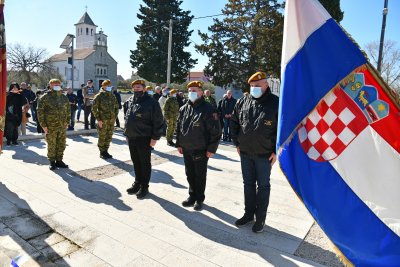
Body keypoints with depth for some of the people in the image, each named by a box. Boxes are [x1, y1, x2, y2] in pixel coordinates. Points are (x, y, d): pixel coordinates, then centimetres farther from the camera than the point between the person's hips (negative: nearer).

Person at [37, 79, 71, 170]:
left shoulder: (64, 98, 10)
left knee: (61, 144, 10)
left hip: (62, 126, 5)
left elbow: (68, 110, 18)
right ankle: (52, 162, 16)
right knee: (51, 145, 4)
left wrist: (67, 122, 12)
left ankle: (59, 161, 23)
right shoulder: (45, 98, -5)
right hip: (51, 127, -4)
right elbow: (40, 112, -6)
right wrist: (43, 125, -9)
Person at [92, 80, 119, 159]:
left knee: (109, 137, 11)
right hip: (102, 121, -5)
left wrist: (115, 117, 9)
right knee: (102, 137, 3)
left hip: (111, 121, 5)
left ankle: (105, 151, 24)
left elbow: (116, 107, 19)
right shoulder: (99, 96, -6)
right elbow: (94, 108, -8)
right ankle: (102, 152, 15)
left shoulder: (113, 96, 10)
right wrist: (98, 119, -12)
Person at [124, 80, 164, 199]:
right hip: (131, 137, 7)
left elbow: (158, 122, -13)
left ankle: (144, 186, 18)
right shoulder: (129, 102, 10)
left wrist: (155, 137, -16)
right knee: (135, 162, 17)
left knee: (145, 163, 6)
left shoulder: (151, 102, -11)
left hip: (144, 138, -7)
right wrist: (127, 132, 19)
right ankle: (137, 182, 32)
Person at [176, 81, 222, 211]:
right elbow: (179, 127, 16)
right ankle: (192, 195, 34)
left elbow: (215, 131, -13)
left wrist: (211, 149, -15)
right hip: (186, 149, 6)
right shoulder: (184, 109, 8)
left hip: (200, 150, -6)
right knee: (190, 174, 17)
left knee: (200, 176, 8)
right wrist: (179, 144, 12)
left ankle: (199, 199, 25)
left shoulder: (208, 109, -11)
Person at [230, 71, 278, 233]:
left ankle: (260, 218, 23)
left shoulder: (276, 103, -9)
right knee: (248, 184, 15)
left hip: (264, 154, -4)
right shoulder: (242, 102, 3)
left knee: (263, 186, 9)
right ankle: (248, 214, 31)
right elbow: (234, 123, 13)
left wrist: (276, 151, -10)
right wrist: (237, 143, 8)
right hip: (245, 153, 4)